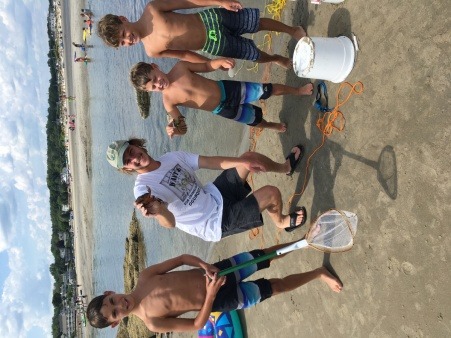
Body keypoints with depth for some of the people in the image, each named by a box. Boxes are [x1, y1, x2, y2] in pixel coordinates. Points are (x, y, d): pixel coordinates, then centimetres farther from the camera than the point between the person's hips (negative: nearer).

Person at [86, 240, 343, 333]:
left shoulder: (144, 277, -6)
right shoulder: (152, 323, -13)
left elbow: (181, 258, -2)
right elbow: (198, 325, -12)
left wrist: (203, 264, -20)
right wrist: (210, 295, -26)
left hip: (213, 272, 3)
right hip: (220, 299, -2)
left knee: (268, 255, 4)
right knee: (277, 286, 0)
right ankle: (318, 272, 20)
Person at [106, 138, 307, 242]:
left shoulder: (172, 157, 1)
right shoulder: (143, 189, -20)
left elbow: (212, 162, 2)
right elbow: (170, 223, -34)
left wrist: (243, 162, -6)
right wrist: (157, 210, -56)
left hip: (215, 196, 7)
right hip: (216, 223, -7)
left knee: (248, 157, 5)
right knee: (271, 193, -13)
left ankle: (286, 167, 35)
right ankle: (282, 222, 22)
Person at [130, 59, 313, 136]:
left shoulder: (180, 67, -15)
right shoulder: (168, 101, -19)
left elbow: (206, 66, -3)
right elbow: (180, 122, -11)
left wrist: (220, 62, -23)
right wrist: (174, 128, -35)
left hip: (227, 88, 1)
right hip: (225, 110, -1)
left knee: (272, 89, 7)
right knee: (256, 121, 17)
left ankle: (299, 90, 36)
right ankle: (272, 126, 54)